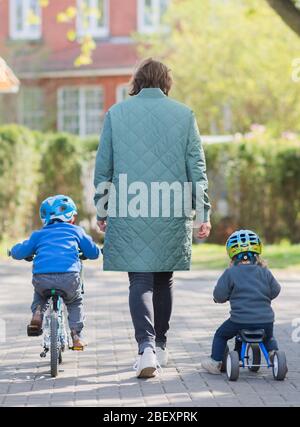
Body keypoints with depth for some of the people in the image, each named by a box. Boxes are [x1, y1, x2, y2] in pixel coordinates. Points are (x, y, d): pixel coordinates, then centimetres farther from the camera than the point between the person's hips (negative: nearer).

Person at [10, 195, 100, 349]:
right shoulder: (76, 231, 20)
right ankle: (76, 335, 15)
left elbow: (18, 252, 17)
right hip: (69, 278, -1)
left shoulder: (39, 235, 22)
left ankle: (37, 315, 13)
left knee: (40, 293, 38)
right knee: (75, 302, 30)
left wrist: (15, 250, 42)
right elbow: (94, 253, 23)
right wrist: (81, 253, 46)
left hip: (42, 278, 1)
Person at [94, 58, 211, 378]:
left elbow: (102, 166, 3)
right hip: (172, 216, 1)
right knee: (163, 279, 16)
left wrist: (102, 210, 12)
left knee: (140, 281, 0)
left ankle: (146, 346, -18)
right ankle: (160, 346, 25)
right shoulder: (184, 114, 2)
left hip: (128, 214, -1)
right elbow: (197, 168, 1)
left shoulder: (116, 113, 2)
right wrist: (202, 213, 5)